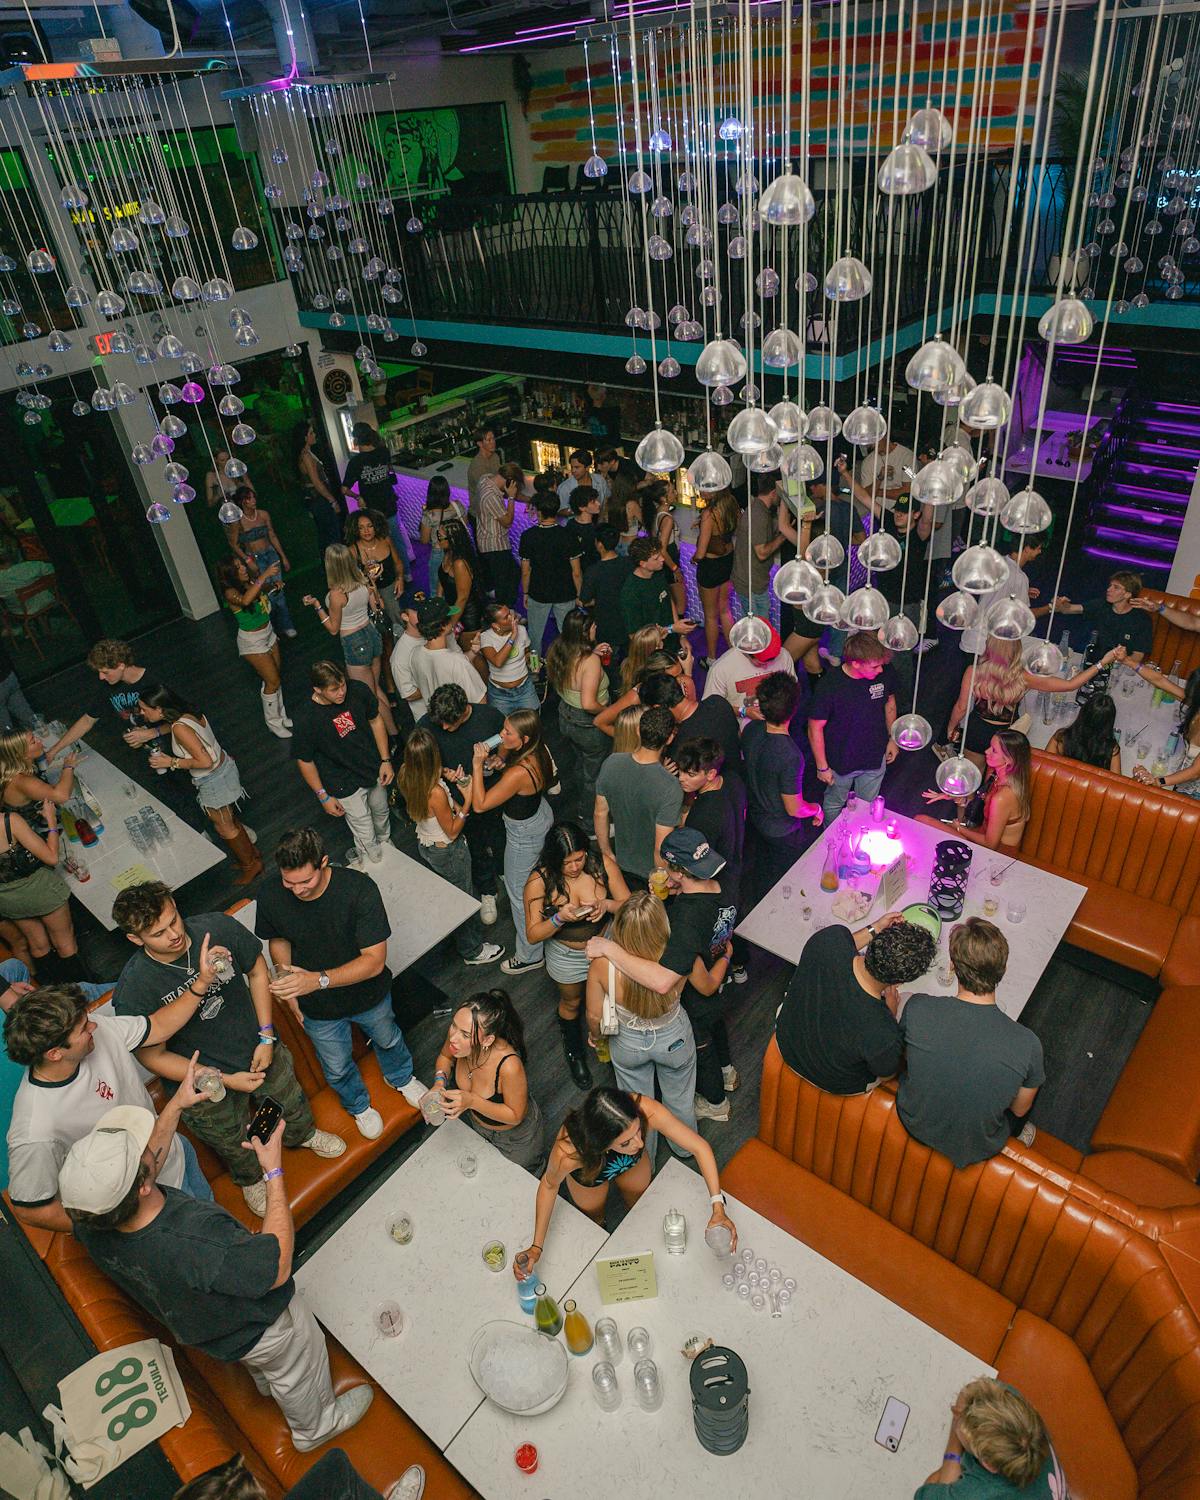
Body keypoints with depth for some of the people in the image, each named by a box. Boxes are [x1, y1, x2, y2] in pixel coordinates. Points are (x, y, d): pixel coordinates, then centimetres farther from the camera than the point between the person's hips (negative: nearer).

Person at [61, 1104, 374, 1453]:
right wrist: (274, 1172, -32)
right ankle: (315, 1428, 55)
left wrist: (178, 1103, -6)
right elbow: (277, 1267, -34)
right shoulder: (195, 1246, -50)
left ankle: (266, 1383, 68)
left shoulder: (88, 1223, -29)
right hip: (259, 1329, -5)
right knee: (296, 1370, 28)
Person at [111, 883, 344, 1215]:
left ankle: (303, 1135, 66)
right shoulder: (133, 991, -32)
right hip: (205, 1083, -2)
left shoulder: (218, 927, -26)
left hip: (259, 1048, 2)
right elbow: (153, 1056, -20)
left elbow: (257, 971, -8)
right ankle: (251, 1179, 61)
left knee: (291, 1104, 29)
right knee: (234, 1145, 26)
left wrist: (267, 1036, -10)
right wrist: (225, 1080, -21)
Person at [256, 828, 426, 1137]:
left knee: (388, 1039, 30)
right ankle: (358, 1105, 60)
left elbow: (375, 960, -34)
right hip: (318, 1008, 1)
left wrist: (318, 980, -44)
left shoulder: (360, 889, -36)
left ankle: (400, 1077, 66)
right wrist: (284, 976, -15)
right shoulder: (270, 896, -26)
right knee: (337, 1068, 26)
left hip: (369, 995, -1)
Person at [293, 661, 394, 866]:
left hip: (374, 770, 5)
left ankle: (386, 845, 63)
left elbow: (375, 720, -1)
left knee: (381, 813, 31)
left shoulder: (358, 691, -20)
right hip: (346, 785, -5)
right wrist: (323, 796, -9)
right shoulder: (306, 721, -30)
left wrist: (385, 760, -1)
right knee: (366, 838, 7)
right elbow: (304, 761, -15)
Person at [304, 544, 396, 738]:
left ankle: (393, 735, 14)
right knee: (375, 687, 23)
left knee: (371, 695, 8)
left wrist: (317, 605, -8)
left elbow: (333, 629, -12)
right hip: (372, 634, 7)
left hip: (354, 644, -7)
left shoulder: (336, 595, -24)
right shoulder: (363, 581, -7)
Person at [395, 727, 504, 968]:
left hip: (424, 845, 8)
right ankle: (472, 950, 36)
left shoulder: (405, 777, -16)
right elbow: (452, 831, -22)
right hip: (448, 851, -8)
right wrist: (467, 800, -22)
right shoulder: (436, 792, -38)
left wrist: (445, 780, -4)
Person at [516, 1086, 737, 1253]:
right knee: (594, 1220, 30)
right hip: (589, 1169, -1)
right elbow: (549, 1184, -22)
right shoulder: (567, 1154, -48)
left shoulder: (646, 1110, -47)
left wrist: (718, 1206, -40)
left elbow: (699, 1147, -32)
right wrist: (536, 1247, -21)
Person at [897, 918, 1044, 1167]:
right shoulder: (1026, 1044, -31)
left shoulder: (917, 1009, -29)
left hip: (914, 1125, 2)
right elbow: (1020, 1109, -10)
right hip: (976, 1149, -1)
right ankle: (1015, 1133, 51)